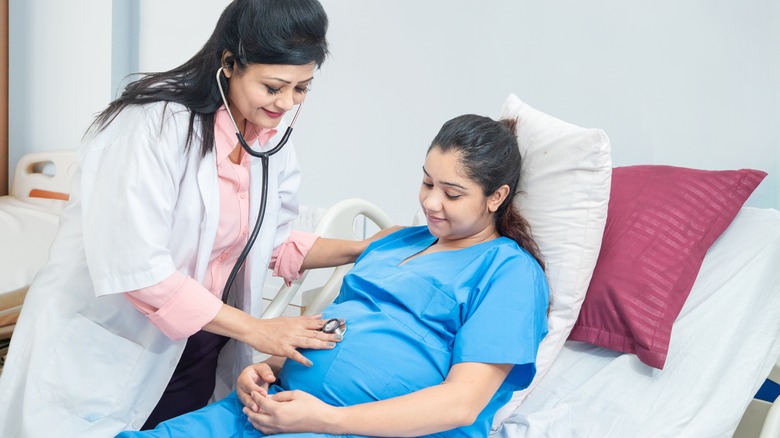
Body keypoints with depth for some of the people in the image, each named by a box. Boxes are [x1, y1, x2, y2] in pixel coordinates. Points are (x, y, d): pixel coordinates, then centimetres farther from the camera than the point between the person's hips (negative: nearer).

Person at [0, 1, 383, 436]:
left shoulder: (273, 142, 1)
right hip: (101, 352, -6)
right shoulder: (157, 122, -23)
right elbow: (136, 268, -28)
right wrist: (253, 329, -24)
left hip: (195, 349, 7)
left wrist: (366, 249, -3)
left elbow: (274, 243, 10)